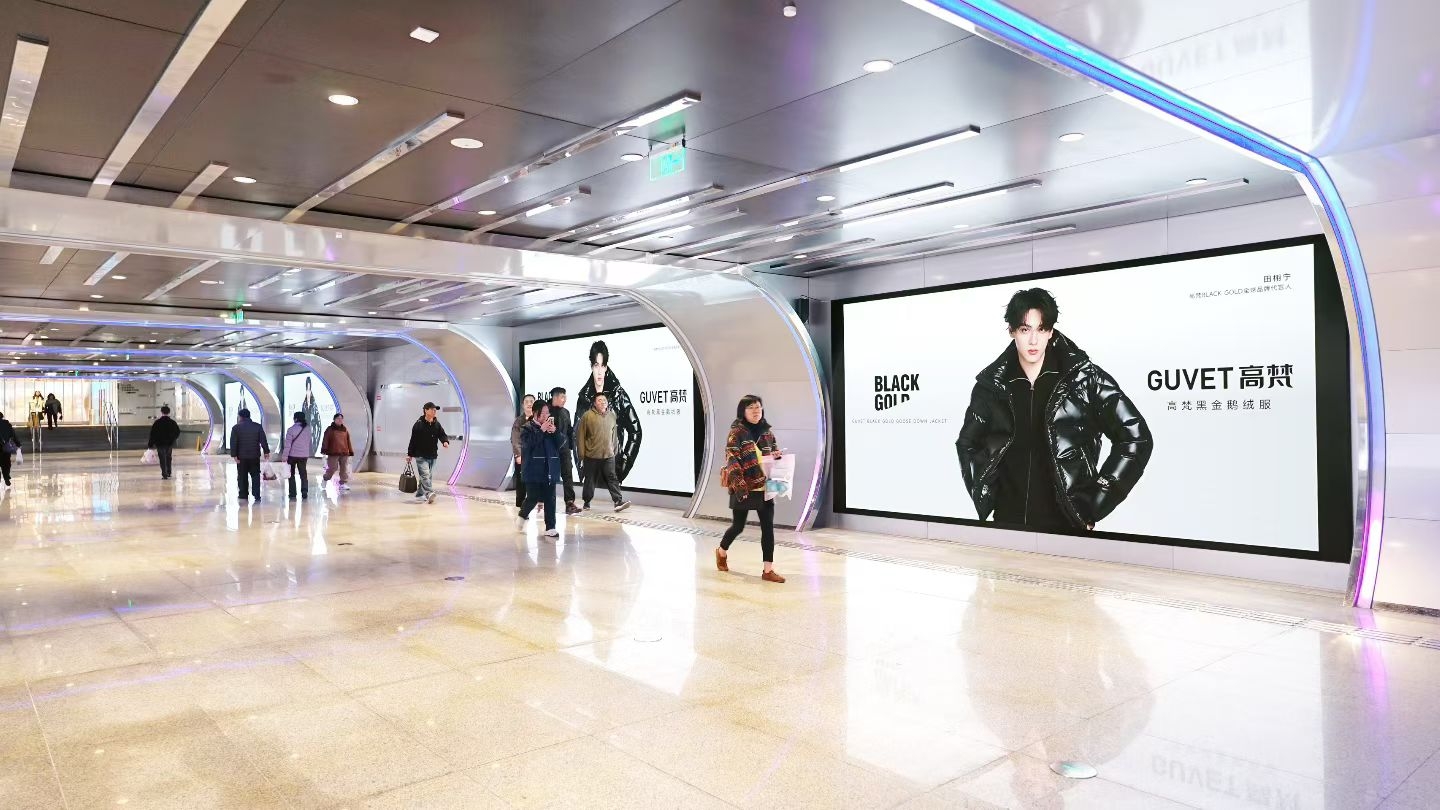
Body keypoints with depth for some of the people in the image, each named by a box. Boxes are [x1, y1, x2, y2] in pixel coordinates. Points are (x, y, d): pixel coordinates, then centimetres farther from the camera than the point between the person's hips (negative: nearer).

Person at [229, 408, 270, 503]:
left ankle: (243, 496, 14)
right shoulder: (258, 426, 1)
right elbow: (263, 440, -1)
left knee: (243, 477, 10)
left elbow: (233, 443, -8)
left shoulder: (236, 428, -3)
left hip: (241, 457, -1)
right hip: (255, 456, 1)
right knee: (255, 476, 6)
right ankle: (257, 496, -2)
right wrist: (266, 451, 3)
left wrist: (234, 455, -7)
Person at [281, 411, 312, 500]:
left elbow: (287, 444, -14)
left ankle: (292, 494, 8)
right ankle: (304, 493, 2)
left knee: (291, 474, 9)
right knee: (303, 474, 9)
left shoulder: (291, 429, -13)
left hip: (292, 455, -3)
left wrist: (285, 456, -9)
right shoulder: (307, 429, 0)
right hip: (303, 455, 3)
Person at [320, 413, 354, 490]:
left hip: (344, 453, 4)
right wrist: (324, 450, -14)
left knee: (344, 469, 2)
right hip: (333, 453, -4)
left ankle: (343, 483, 7)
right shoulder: (330, 429, 1)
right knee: (332, 468, -1)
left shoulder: (345, 430, 13)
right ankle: (325, 479, 24)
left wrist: (350, 451, 15)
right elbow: (325, 440, -5)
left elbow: (348, 442, 15)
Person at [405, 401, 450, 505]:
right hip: (421, 455, -6)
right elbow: (413, 440, -5)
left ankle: (420, 494, 24)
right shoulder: (419, 424, -9)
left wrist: (445, 441, -22)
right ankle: (429, 493, -28)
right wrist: (409, 454, -3)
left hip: (432, 455, 6)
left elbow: (442, 434, 2)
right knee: (425, 475, -17)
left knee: (429, 476, 12)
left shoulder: (437, 424, 5)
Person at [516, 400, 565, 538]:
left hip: (550, 469, 4)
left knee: (550, 499, 1)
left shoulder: (552, 425, 10)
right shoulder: (527, 428, -2)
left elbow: (562, 443, 3)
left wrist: (554, 431, -14)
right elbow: (527, 443, -19)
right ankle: (522, 516, 26)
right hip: (533, 469, -4)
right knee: (533, 497, -4)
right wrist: (541, 430, -20)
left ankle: (550, 528, 5)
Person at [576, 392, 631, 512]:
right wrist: (582, 454, -5)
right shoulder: (587, 416, -5)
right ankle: (587, 502, 24)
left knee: (612, 478, -4)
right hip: (591, 455, -2)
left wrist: (614, 450, 11)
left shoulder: (611, 415, 7)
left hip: (608, 455, 2)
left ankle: (619, 501, -9)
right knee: (590, 480, 9)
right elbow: (581, 436, -3)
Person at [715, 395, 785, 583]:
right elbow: (732, 462, -15)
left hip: (764, 488, 5)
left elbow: (775, 454, 20)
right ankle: (722, 552, 39)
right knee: (738, 526, 10)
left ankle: (768, 570, 4)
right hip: (743, 490, -4)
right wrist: (740, 488, -23)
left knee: (768, 527, -1)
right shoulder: (736, 433, -9)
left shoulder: (766, 433, 8)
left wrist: (777, 456, -4)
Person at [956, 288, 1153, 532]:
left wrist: (1093, 507, -7)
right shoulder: (991, 384, 1)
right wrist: (986, 499, 4)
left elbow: (1135, 438, -5)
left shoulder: (1084, 378, -6)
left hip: (1067, 525, -2)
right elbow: (967, 444, 15)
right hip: (1007, 522, 2)